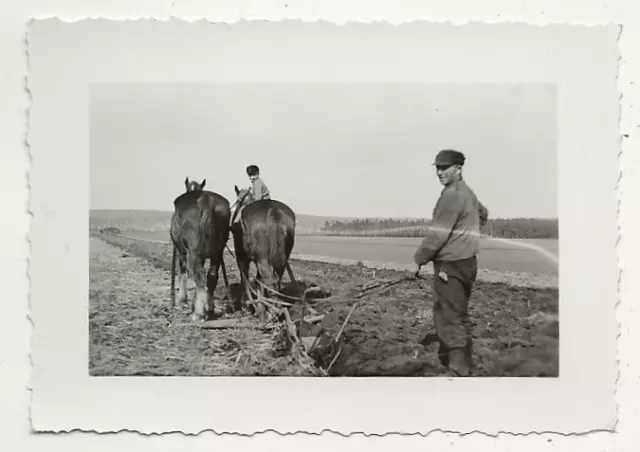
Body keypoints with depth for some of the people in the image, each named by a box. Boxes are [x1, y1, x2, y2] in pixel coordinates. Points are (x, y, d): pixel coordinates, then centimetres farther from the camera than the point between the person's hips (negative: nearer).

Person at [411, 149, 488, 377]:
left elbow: (437, 234, -20)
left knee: (451, 319, -8)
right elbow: (483, 213, 36)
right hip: (467, 263, 10)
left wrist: (419, 259, -11)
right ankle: (463, 364, 30)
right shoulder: (468, 192, 14)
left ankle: (458, 369, -8)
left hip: (450, 266, -10)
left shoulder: (452, 195, -17)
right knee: (460, 316, 19)